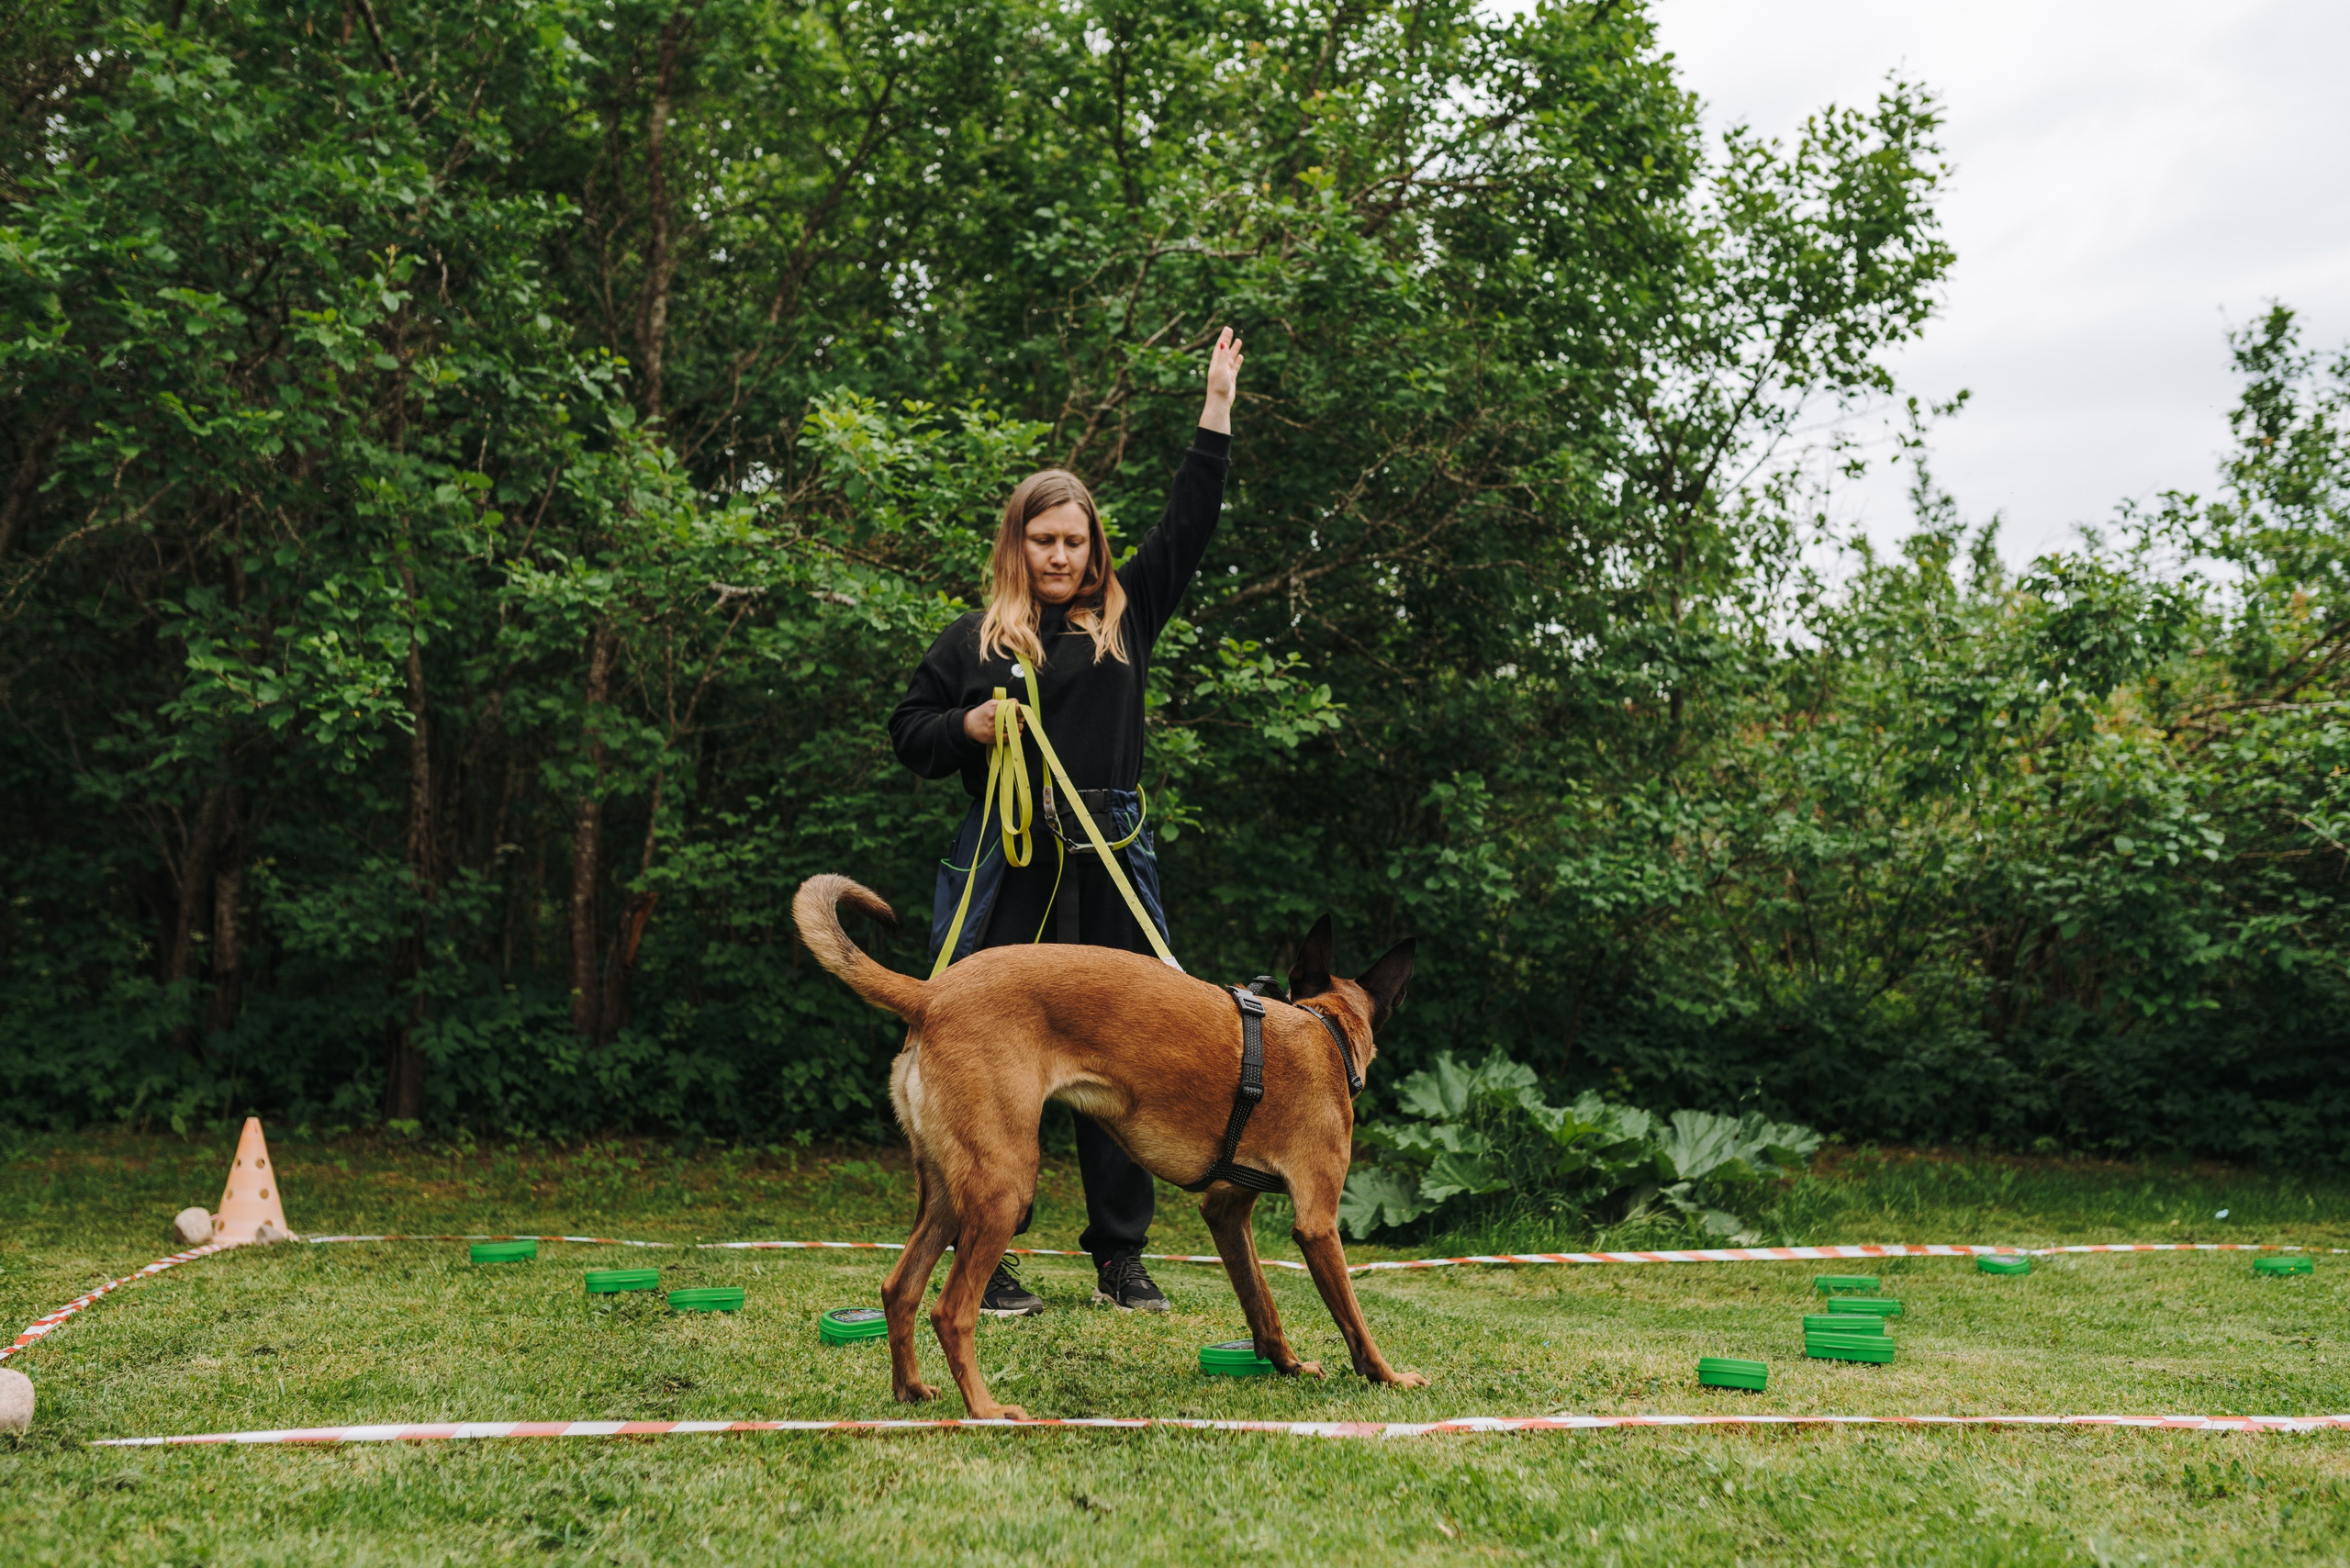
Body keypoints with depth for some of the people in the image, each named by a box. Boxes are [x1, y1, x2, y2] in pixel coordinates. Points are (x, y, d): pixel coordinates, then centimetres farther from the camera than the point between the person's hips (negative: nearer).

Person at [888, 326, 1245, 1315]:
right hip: (1006, 865, -2)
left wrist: (1217, 411, 13)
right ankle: (985, 1260, 4)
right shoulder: (974, 639, 10)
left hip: (1112, 862, 2)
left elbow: (1188, 525, 15)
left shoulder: (1126, 614, 15)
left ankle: (1121, 1258, 13)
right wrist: (969, 727, -6)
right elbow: (907, 733, 15)